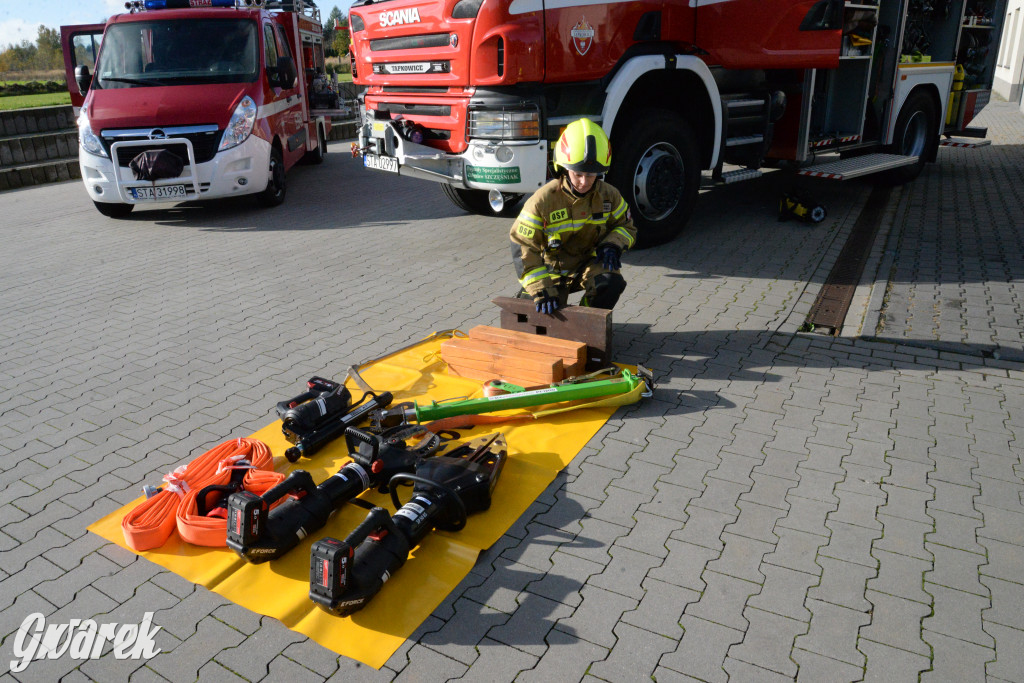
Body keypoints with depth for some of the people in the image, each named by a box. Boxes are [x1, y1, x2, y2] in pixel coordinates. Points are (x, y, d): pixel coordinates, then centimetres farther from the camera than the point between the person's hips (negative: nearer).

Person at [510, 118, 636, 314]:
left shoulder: (608, 196, -9)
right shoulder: (543, 200, -22)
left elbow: (626, 226, 8)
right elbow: (522, 247, -22)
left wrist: (612, 245, -18)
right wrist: (541, 289, -31)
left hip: (588, 262, 2)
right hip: (552, 268, -2)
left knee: (611, 282, -31)